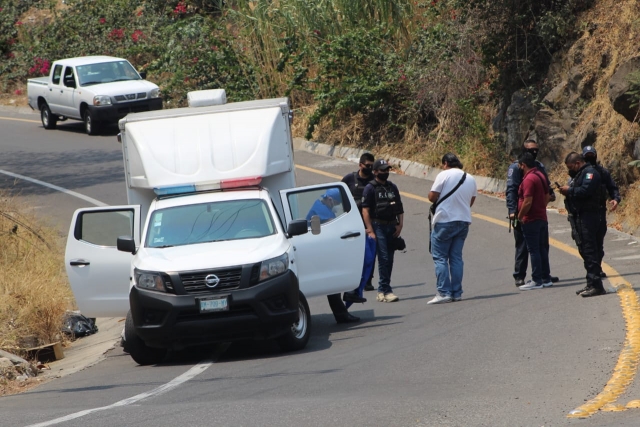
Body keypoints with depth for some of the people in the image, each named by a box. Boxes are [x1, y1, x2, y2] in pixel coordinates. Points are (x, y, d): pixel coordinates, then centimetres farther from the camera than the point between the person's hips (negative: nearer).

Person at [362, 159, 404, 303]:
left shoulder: (392, 187, 15)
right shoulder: (370, 188, -3)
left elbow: (399, 209, 18)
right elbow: (365, 210, -8)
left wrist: (400, 225, 4)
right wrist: (370, 231, -14)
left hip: (392, 226, 6)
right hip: (378, 227, -6)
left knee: (389, 260, 6)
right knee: (384, 258, -12)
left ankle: (382, 291, 13)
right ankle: (386, 291, -13)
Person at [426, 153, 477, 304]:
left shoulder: (444, 175, -10)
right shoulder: (470, 179, 8)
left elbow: (432, 197, -11)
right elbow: (471, 201, 15)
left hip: (445, 221, -6)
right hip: (464, 221, 6)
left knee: (440, 257, -2)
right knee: (456, 257, 10)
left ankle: (444, 292, -9)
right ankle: (457, 293, 7)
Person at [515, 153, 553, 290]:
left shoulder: (529, 179, -19)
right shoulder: (541, 175, 10)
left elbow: (527, 202, -23)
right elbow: (547, 196, 18)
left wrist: (520, 216, -11)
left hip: (531, 221, -9)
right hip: (542, 218, 9)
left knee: (533, 250, -4)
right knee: (542, 249, 14)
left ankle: (536, 280, -3)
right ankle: (545, 278, 19)